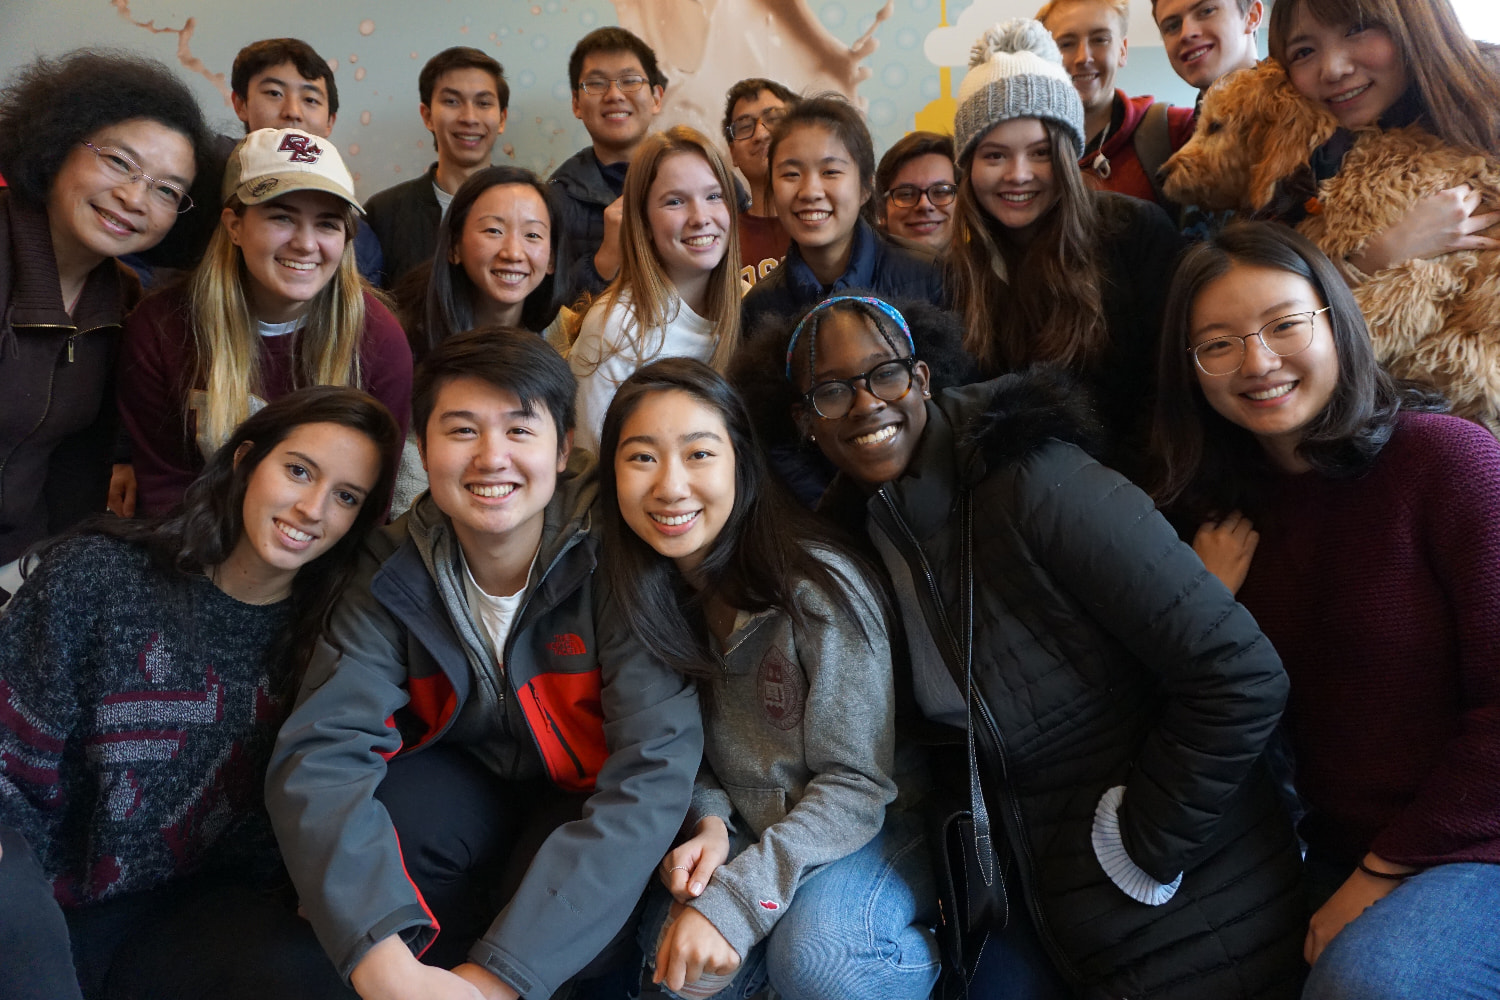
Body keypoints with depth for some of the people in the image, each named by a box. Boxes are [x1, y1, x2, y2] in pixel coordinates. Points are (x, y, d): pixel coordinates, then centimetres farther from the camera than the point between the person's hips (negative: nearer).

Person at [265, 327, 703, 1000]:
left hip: (587, 810, -2)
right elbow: (317, 753, -23)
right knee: (373, 807, -28)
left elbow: (656, 766, -29)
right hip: (469, 791, 2)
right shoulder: (393, 573, -13)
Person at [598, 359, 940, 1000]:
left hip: (875, 827, -4)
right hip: (753, 832, 5)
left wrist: (735, 898, -26)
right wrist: (709, 822, -16)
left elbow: (856, 784, -20)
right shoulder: (649, 596, -5)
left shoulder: (818, 587, -23)